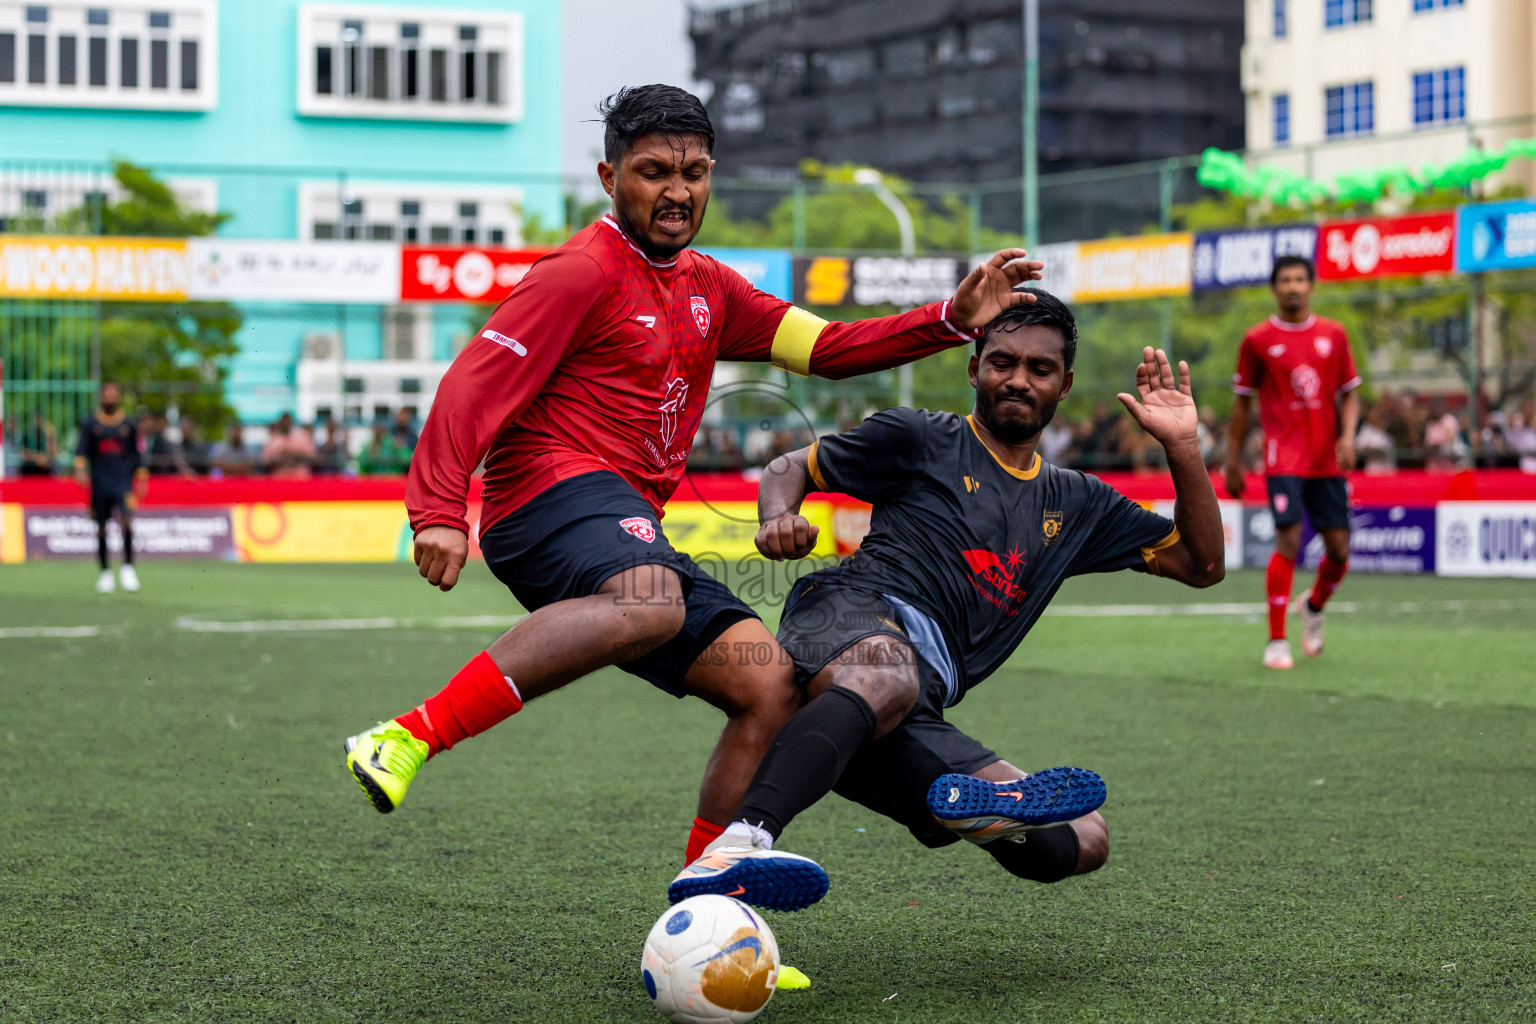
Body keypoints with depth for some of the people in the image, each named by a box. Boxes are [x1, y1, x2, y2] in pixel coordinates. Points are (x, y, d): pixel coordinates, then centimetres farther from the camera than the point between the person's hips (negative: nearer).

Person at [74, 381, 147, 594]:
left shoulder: (129, 425, 7)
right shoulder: (91, 423, 4)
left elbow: (135, 455, 15)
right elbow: (82, 450, 0)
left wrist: (141, 479, 13)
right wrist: (80, 469, -18)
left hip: (123, 483, -1)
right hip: (99, 484, 1)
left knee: (127, 521, -20)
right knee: (101, 529, 4)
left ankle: (128, 567, -8)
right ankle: (105, 573, 18)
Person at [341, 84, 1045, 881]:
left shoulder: (707, 287, 24)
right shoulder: (584, 273, -3)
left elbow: (826, 347, 22)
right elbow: (474, 383, -11)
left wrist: (953, 320, 10)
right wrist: (439, 511, -25)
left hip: (629, 529, 9)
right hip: (557, 490, -9)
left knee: (774, 688, -1)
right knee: (653, 605, -40)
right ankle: (411, 738, -43)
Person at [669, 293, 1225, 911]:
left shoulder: (1076, 503, 30)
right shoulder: (921, 439, 17)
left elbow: (1201, 564, 29)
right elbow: (789, 469, 20)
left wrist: (1181, 445, 16)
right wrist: (778, 520, -4)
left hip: (911, 726, 5)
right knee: (889, 679, -44)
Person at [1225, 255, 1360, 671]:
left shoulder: (1333, 334, 8)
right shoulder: (1257, 339, 1)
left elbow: (1348, 394, 12)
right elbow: (1241, 403, 7)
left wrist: (1348, 435, -7)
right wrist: (1232, 462, 6)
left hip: (1327, 460, 3)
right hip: (1284, 459, -3)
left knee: (1339, 549, 0)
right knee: (1289, 540, -17)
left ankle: (1314, 606, 33)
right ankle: (1276, 640, -8)